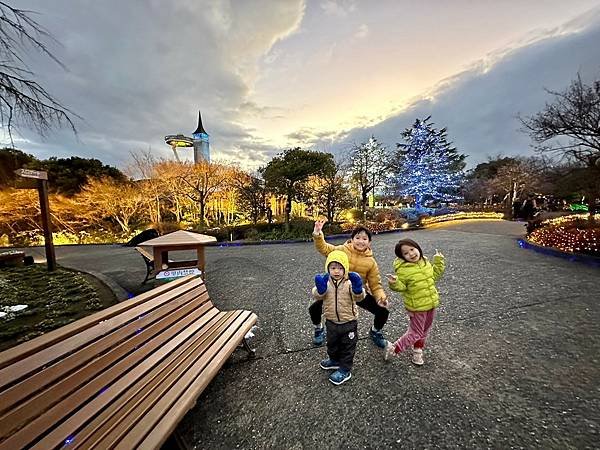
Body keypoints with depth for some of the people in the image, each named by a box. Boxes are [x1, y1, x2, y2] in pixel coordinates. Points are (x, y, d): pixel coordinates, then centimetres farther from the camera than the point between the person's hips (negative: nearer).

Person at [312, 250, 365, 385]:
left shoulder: (350, 282, -17)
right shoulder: (325, 281, -9)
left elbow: (359, 297, -23)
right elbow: (317, 296, -17)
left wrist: (358, 289, -44)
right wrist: (320, 289, -37)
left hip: (349, 322, -3)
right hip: (331, 321, 4)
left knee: (347, 346, 14)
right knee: (332, 343, 25)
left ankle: (345, 370, 33)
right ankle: (334, 360, 51)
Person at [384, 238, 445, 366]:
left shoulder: (425, 262, -1)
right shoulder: (403, 269, -23)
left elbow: (434, 275, 15)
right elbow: (401, 287, -18)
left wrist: (438, 261, 7)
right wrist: (394, 284, -39)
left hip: (431, 303, 7)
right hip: (416, 307, -7)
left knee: (424, 331, 23)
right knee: (415, 333, 3)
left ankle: (417, 350, 46)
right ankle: (393, 348, 20)